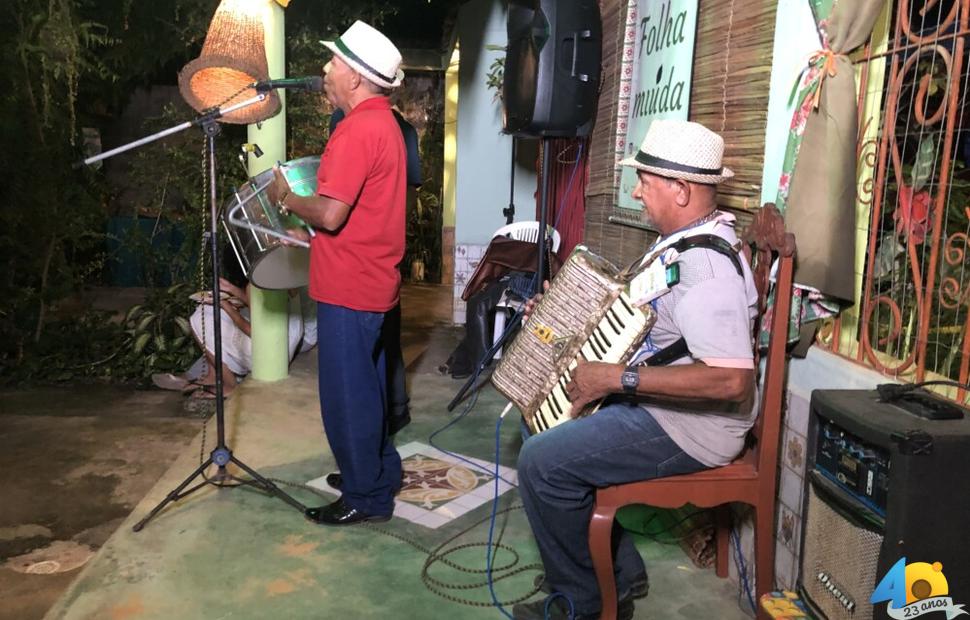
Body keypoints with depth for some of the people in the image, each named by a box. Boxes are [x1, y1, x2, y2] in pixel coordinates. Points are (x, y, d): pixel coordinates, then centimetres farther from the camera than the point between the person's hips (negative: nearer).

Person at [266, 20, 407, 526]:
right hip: (371, 280, 10)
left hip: (350, 286, -10)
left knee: (347, 393, 1)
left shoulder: (358, 129, -20)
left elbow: (331, 214, -26)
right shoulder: (383, 122, 13)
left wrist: (286, 197, -8)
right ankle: (379, 472, 34)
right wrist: (312, 233, 15)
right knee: (365, 385, 20)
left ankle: (367, 497, 14)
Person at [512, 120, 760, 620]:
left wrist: (617, 378, -31)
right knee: (546, 429, 16)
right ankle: (616, 574, 22)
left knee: (543, 461, -16)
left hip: (686, 426, -11)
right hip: (657, 404, 11)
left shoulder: (706, 265, -27)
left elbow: (731, 381, -35)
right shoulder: (684, 239, 7)